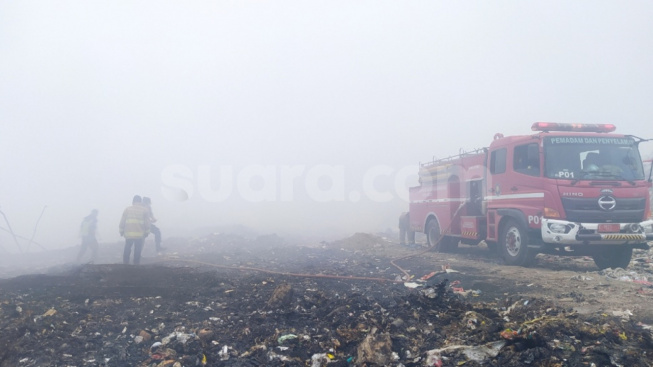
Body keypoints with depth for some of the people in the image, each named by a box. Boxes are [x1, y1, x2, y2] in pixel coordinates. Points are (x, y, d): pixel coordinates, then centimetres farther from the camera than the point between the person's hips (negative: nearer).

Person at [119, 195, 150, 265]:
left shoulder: (127, 209, 8)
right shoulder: (144, 210, 5)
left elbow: (122, 221, 6)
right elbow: (147, 222, 3)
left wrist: (121, 231, 12)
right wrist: (146, 232, 9)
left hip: (128, 234, 1)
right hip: (140, 235, -1)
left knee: (127, 250, 12)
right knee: (137, 251, 3)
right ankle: (136, 265, 2)